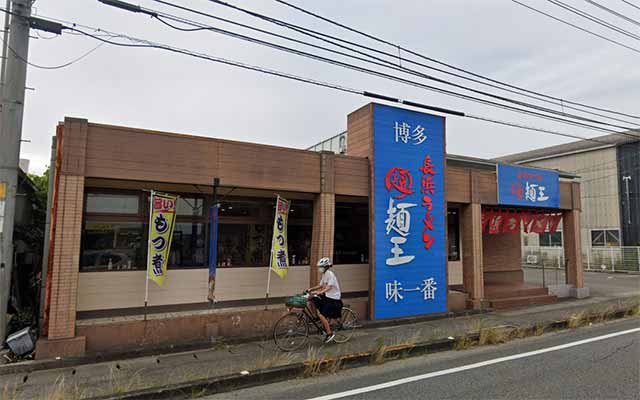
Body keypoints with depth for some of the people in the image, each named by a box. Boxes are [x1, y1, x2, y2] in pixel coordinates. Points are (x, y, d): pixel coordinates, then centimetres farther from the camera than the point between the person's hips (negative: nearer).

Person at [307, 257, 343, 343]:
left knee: (321, 314, -18)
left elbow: (329, 287, -28)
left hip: (333, 299, -9)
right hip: (326, 297, 9)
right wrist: (311, 289, 3)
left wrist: (319, 292, -42)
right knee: (311, 302, -4)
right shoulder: (324, 274, 11)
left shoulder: (330, 274, -17)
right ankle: (318, 320, 10)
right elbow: (321, 286, 15)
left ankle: (330, 333, -5)